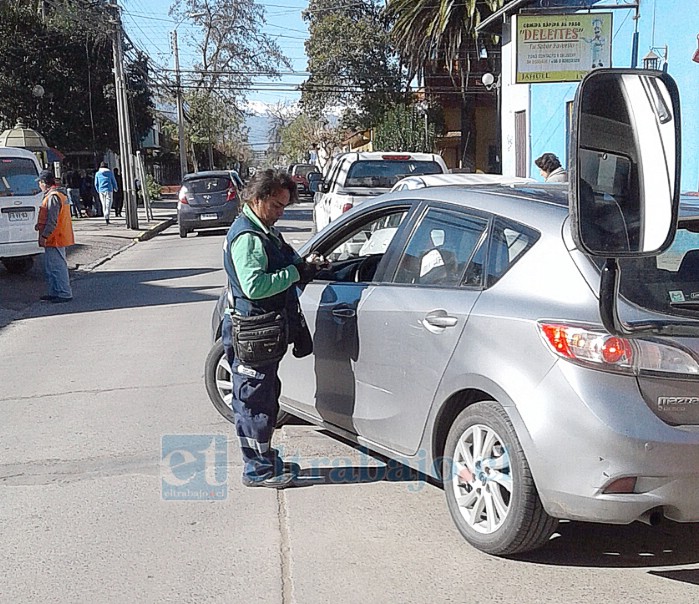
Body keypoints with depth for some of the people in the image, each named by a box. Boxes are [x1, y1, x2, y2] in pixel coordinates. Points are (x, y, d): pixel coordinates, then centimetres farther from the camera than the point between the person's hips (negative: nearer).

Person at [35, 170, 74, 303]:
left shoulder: (53, 197, -18)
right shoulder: (60, 194, 15)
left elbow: (52, 221, -22)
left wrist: (44, 235, -20)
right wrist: (40, 225, 16)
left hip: (54, 239, -10)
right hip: (56, 238, 10)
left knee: (58, 267, -6)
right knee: (50, 267, 16)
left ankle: (65, 294, -2)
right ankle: (54, 293, 23)